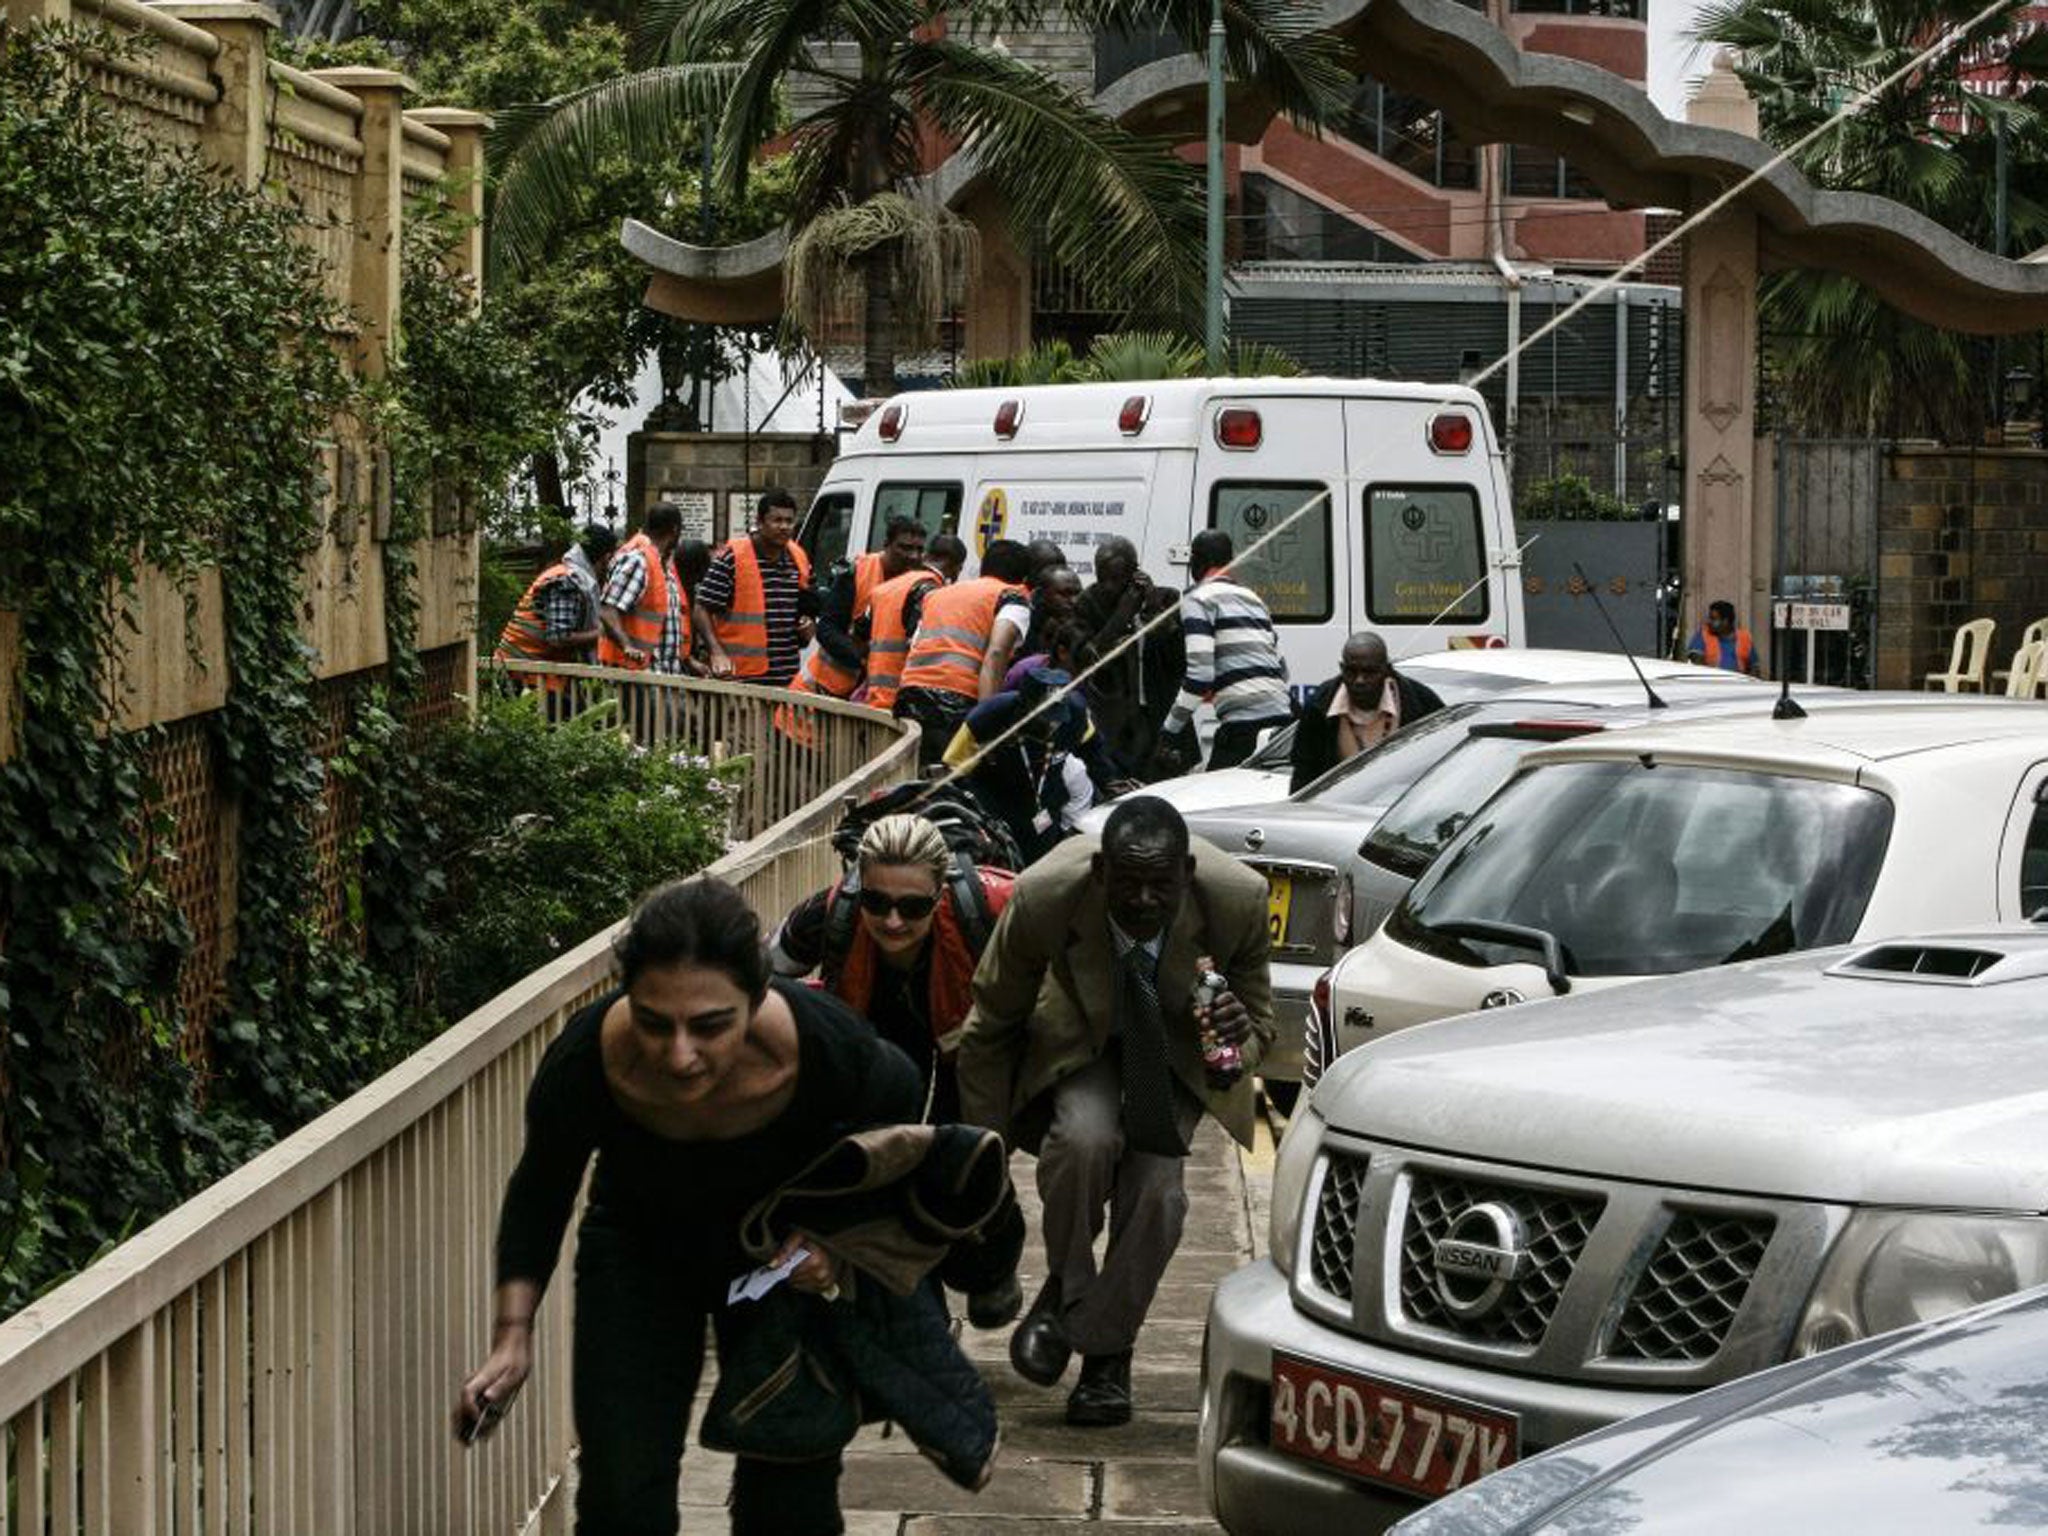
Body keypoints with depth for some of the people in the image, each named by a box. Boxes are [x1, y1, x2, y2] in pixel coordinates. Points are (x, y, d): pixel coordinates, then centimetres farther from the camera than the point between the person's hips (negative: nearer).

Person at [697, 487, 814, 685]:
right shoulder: (732, 557, -6)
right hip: (741, 676, -5)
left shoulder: (799, 559, 14)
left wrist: (806, 628, 7)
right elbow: (703, 611, -6)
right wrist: (717, 653, -19)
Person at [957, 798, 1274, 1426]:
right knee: (1085, 1138, -31)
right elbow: (991, 1027, -15)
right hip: (1083, 1038, -1)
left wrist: (1240, 1038, -38)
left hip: (1183, 1044, 1)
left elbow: (1259, 1021, -12)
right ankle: (1065, 1291, -3)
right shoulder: (1043, 897, -33)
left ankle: (1106, 1351, 4)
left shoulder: (1237, 899, -31)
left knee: (1156, 1185, -20)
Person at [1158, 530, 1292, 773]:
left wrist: (1169, 729, -7)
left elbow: (1200, 672, -12)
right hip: (1281, 716, 8)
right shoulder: (1252, 596, 25)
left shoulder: (1198, 598, -1)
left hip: (1244, 720, -8)